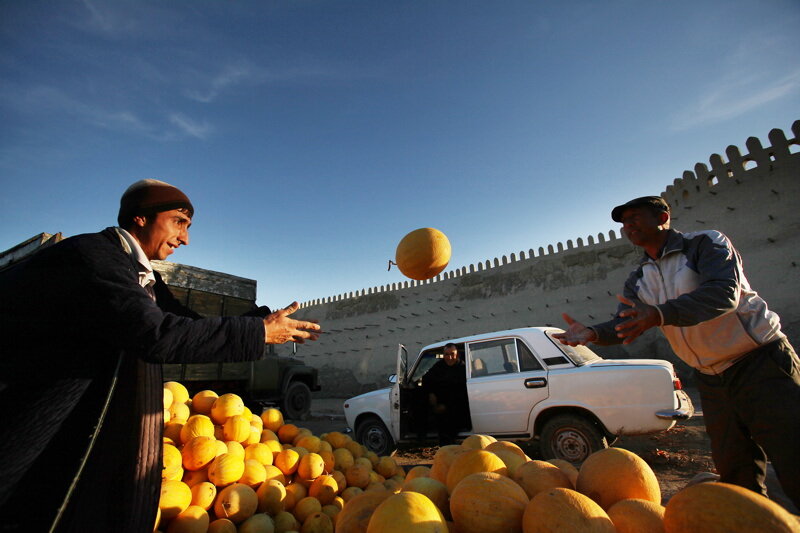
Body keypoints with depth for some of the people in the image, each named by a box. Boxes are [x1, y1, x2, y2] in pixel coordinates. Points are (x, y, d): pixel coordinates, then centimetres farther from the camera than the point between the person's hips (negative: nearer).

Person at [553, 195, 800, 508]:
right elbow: (624, 325, -6)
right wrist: (592, 333, -28)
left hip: (761, 364, -5)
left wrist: (659, 314, -44)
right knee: (738, 480, 12)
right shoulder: (638, 281, 6)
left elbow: (724, 291, -29)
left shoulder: (706, 244, -11)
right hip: (712, 382, 5)